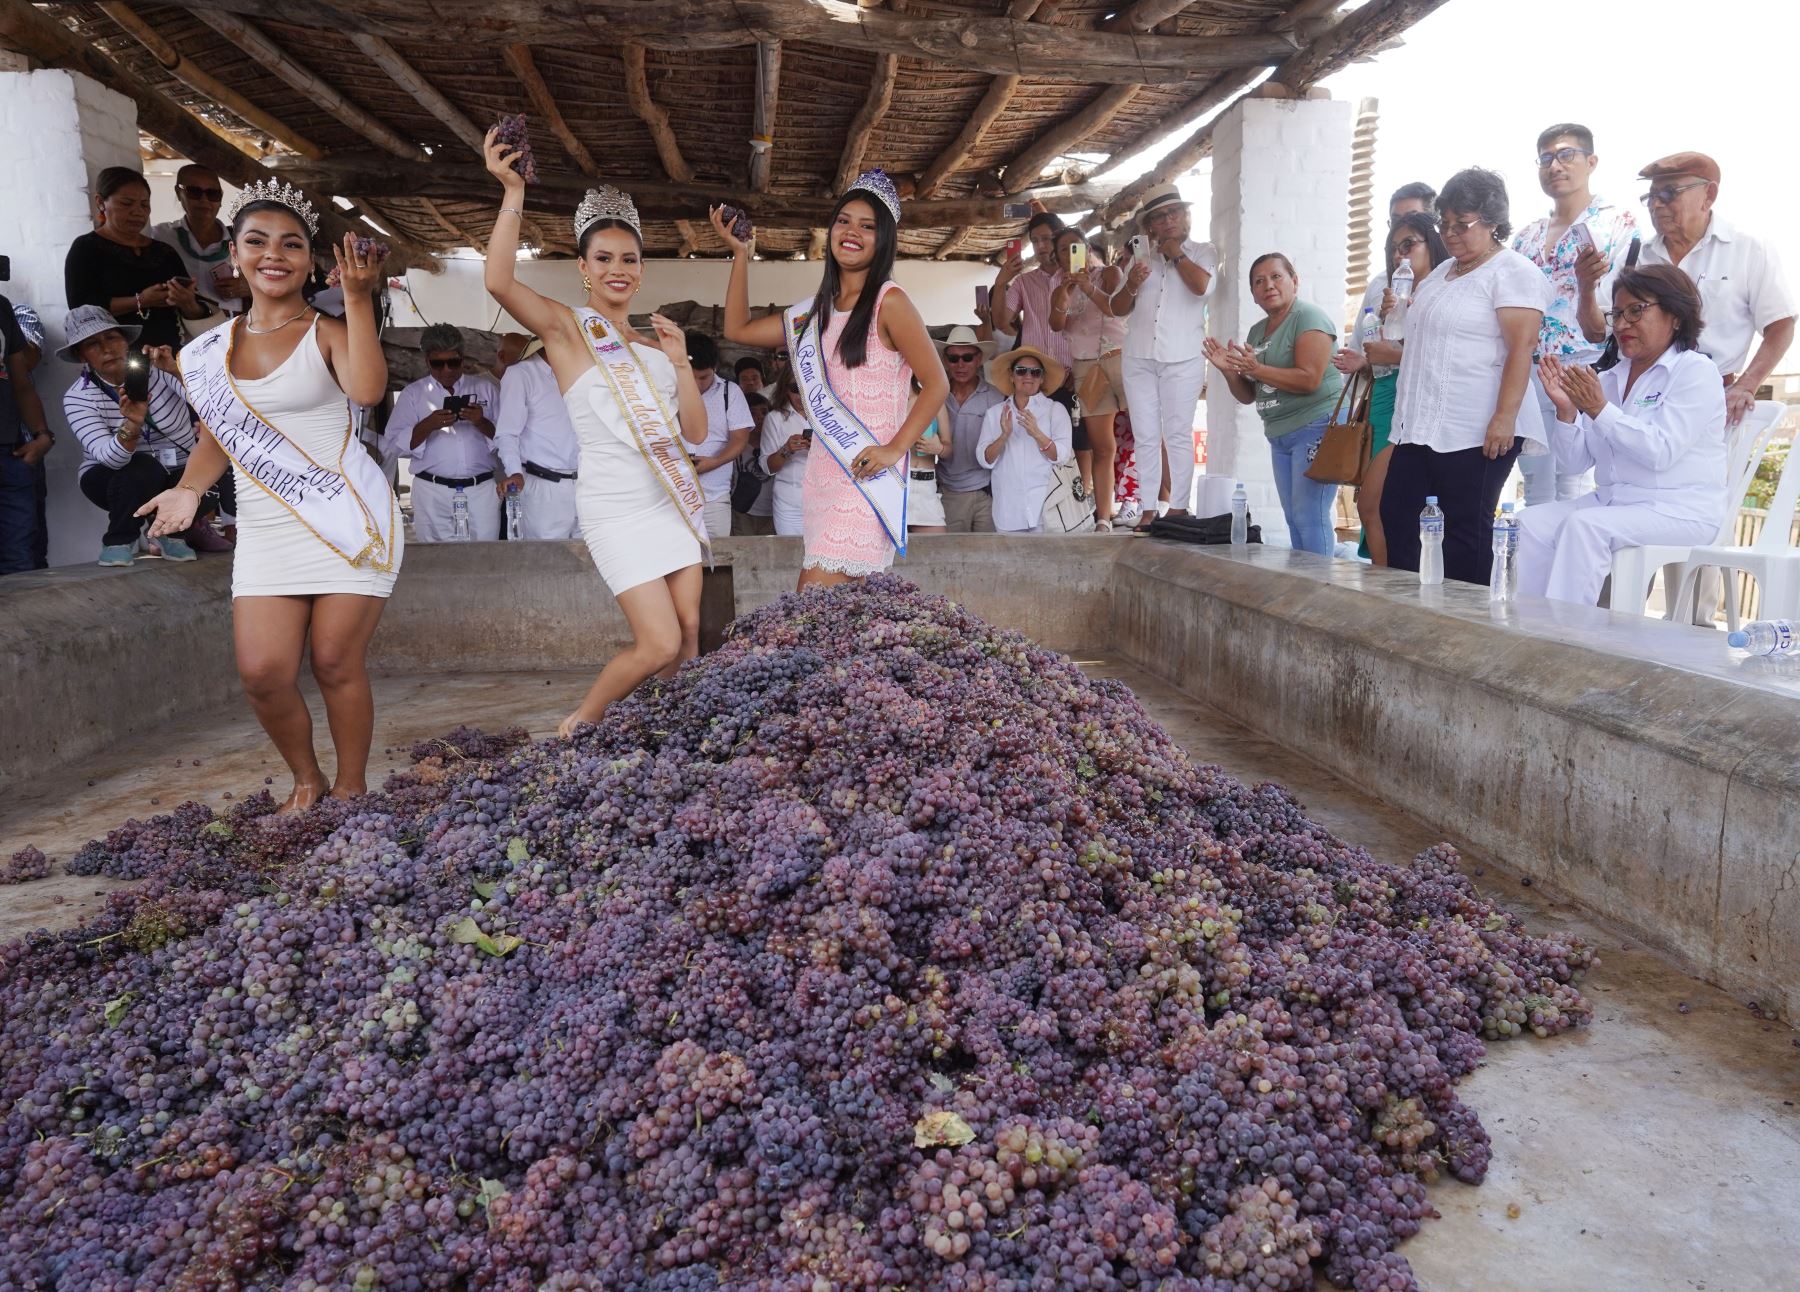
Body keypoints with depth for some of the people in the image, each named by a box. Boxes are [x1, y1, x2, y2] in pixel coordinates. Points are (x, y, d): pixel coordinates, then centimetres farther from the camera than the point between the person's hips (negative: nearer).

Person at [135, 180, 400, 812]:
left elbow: (368, 389, -24)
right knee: (263, 672, -7)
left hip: (347, 518, -4)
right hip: (265, 529, 4)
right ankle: (305, 778, 19)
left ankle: (350, 789, 16)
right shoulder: (208, 350, 13)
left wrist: (358, 300, -25)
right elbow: (217, 433, 22)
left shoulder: (327, 332, -2)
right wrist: (189, 490, 6)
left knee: (336, 663, -3)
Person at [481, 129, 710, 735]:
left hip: (676, 497, 6)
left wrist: (681, 363, -2)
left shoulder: (654, 342, 14)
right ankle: (581, 725, 13)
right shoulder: (564, 328, -1)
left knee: (690, 633, 2)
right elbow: (499, 282, -21)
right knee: (659, 645, -10)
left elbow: (695, 432, 10)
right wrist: (513, 195, -26)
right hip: (617, 507, -6)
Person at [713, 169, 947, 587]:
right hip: (823, 473, 8)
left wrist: (894, 449, -16)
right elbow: (737, 329, 24)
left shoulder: (889, 302, -5)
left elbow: (936, 384, -7)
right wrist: (740, 254, 20)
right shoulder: (816, 311, 17)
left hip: (866, 474, -7)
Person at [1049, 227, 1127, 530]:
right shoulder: (1061, 290, 17)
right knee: (1100, 446, -2)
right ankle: (1103, 517, -3)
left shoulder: (1109, 273, 7)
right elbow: (1057, 324, -2)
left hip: (1119, 357, -2)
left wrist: (1089, 289, -25)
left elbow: (1117, 308, -11)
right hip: (1086, 367, 2)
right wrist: (1062, 301, -22)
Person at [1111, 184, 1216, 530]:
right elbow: (1118, 308, 14)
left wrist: (1176, 253, -2)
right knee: (1146, 437, 2)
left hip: (1182, 358, -3)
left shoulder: (1201, 252, 8)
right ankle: (1148, 509, 4)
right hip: (1139, 358, 3)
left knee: (1178, 435, -4)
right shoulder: (1141, 255, 15)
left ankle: (1179, 507, -2)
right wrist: (1131, 284, -6)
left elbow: (1203, 287, -13)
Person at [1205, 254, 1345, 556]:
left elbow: (1309, 380, -20)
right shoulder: (1257, 332, 16)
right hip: (1280, 435, 8)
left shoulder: (1308, 317, -8)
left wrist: (1257, 370, -22)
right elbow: (1248, 396, 16)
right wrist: (1229, 371, -2)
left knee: (1310, 517, -14)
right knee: (1294, 520, 8)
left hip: (1316, 426, -8)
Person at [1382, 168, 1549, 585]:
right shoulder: (1443, 272, 19)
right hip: (1421, 427, 9)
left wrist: (1505, 417, -24)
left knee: (1465, 535, -4)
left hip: (1476, 433, -9)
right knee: (1397, 519, 7)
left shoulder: (1513, 272, -7)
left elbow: (1522, 346, -16)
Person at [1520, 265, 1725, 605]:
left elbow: (1661, 452, -19)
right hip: (1611, 501, 6)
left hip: (1678, 510, -6)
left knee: (1583, 526, -30)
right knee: (1533, 522, -16)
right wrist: (1566, 410, -7)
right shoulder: (1608, 379, 12)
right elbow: (1574, 462, 9)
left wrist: (1599, 409, -21)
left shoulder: (1695, 371, -4)